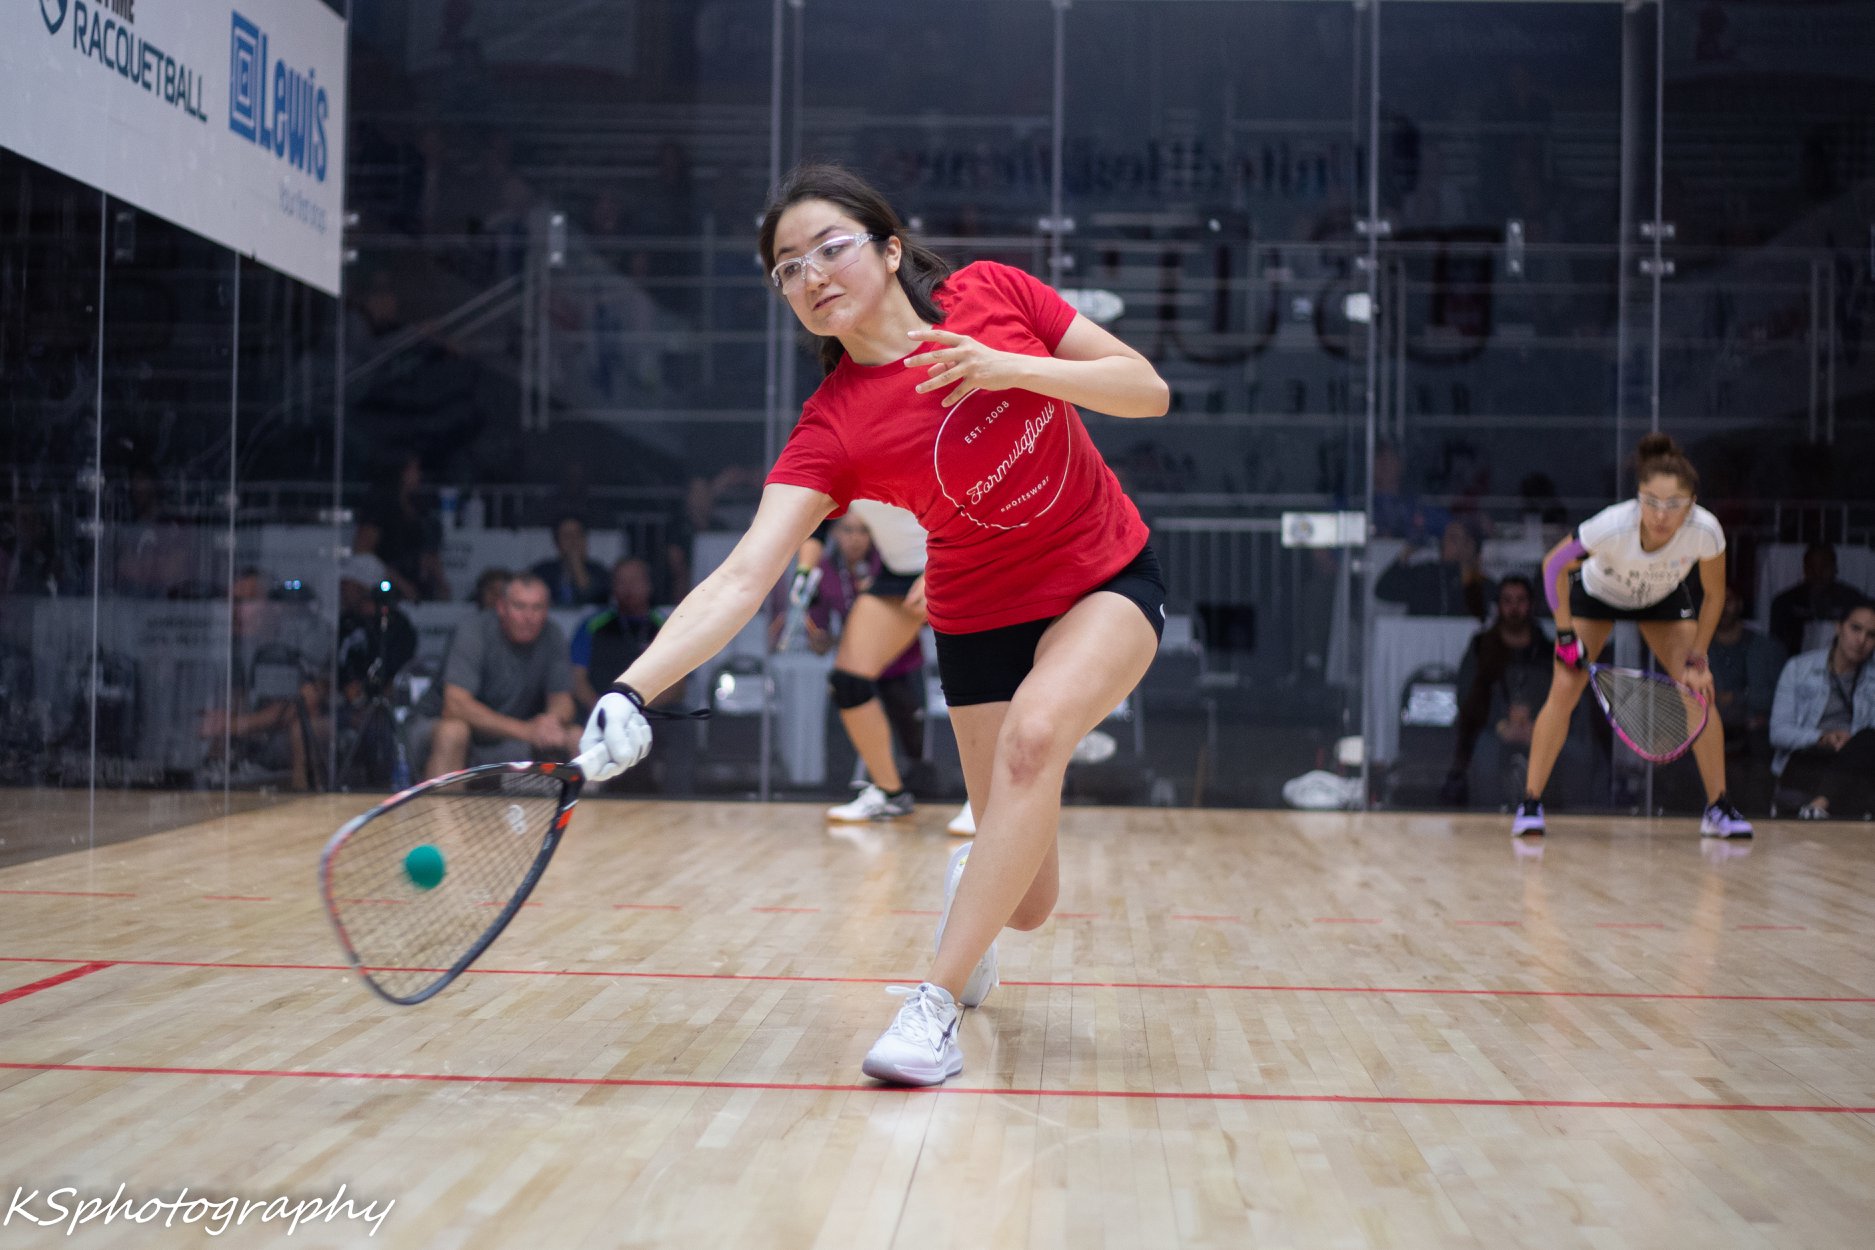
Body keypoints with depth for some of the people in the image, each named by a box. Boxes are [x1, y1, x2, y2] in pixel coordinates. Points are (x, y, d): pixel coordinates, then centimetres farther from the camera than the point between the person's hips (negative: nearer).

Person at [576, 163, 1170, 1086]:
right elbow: (741, 579, -28)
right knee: (1024, 900, 1)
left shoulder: (992, 293, -12)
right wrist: (630, 692, -42)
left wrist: (1015, 367, -25)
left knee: (1036, 730, -32)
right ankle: (974, 874, 44)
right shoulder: (833, 427, -18)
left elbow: (1149, 391, -9)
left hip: (1110, 583, 0)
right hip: (982, 620, 0)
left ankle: (937, 1002, -23)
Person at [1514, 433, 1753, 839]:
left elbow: (1713, 595, -14)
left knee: (1699, 691, -9)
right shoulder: (1612, 526, -41)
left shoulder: (1705, 531, -35)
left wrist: (1696, 660, -15)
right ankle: (1530, 805, -5)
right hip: (1596, 590, -2)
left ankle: (1718, 809, 5)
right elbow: (1554, 565, -21)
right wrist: (1566, 634, -20)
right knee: (1564, 690, -14)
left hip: (1665, 596, 2)